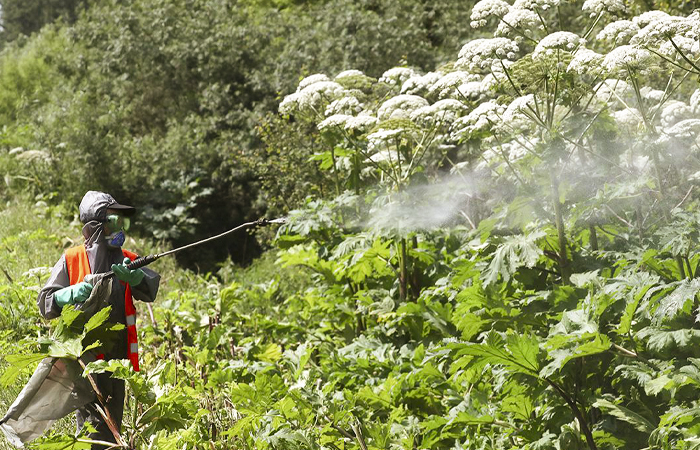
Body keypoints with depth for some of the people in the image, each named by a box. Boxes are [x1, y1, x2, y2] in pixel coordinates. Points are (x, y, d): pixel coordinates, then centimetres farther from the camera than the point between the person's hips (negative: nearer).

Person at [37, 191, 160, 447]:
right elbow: (45, 303, -2)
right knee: (93, 426, -12)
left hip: (117, 356, 5)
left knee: (112, 424, 13)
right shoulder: (71, 260, 1)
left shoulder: (127, 260, 13)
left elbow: (150, 289, -5)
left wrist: (133, 276, -26)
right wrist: (74, 293, -21)